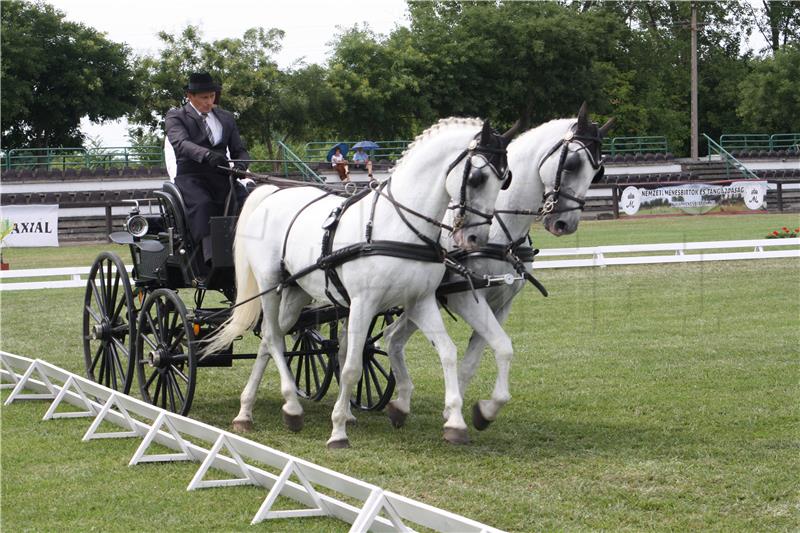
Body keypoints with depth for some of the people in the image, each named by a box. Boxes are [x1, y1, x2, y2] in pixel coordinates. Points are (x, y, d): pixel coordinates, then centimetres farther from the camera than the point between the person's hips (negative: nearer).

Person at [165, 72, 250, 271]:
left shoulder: (226, 118, 21)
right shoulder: (176, 116, 6)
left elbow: (239, 150, 17)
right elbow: (180, 143, -14)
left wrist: (240, 166, -10)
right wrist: (207, 155, -34)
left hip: (221, 177, 4)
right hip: (191, 177, -4)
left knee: (248, 203, -24)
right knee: (202, 205, -35)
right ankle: (212, 260, -48)